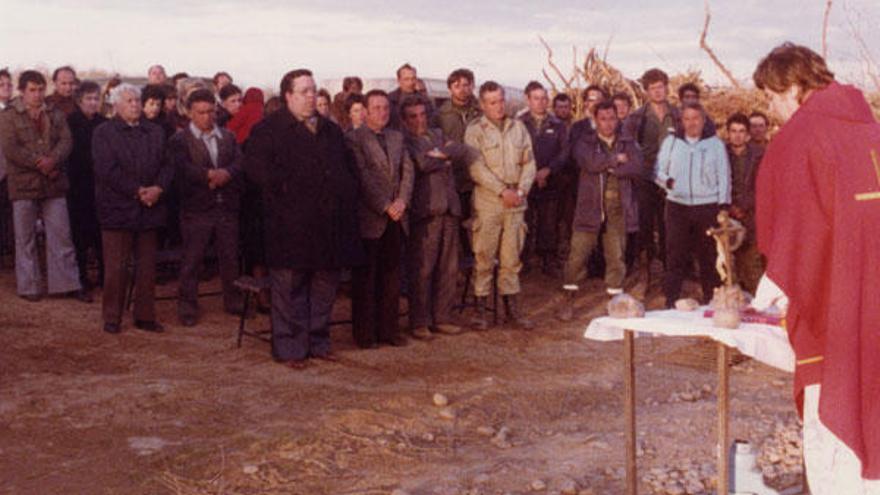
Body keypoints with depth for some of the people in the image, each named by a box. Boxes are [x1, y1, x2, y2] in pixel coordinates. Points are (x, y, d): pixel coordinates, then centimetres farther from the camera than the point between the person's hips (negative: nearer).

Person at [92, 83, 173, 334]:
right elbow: (107, 170, -11)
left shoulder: (155, 132, 14)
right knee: (116, 267, -2)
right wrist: (137, 191, -14)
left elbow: (167, 164, 7)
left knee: (147, 266, 7)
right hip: (117, 208, -4)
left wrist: (158, 188, -12)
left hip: (149, 207, 4)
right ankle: (112, 318, 8)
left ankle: (145, 316, 16)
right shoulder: (104, 133, 0)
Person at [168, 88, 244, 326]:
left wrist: (224, 174, -20)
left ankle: (233, 300, 25)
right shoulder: (179, 140, 0)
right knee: (192, 259, 1)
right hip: (196, 208, -4)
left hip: (227, 207, 4)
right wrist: (211, 175, -21)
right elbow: (183, 168, -15)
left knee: (231, 257, 11)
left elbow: (239, 163, -1)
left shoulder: (228, 137, 13)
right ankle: (187, 306, 9)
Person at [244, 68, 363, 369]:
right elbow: (256, 166, -14)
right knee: (289, 288, -1)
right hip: (291, 225, -6)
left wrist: (347, 194, 12)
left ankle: (318, 342, 23)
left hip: (330, 224, 6)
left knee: (325, 285, 11)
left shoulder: (330, 130, 19)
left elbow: (349, 166, 26)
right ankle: (289, 348, 6)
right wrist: (284, 187, -18)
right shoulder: (269, 129, -1)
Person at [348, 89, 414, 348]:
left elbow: (407, 170, 8)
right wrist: (384, 207, -14)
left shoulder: (397, 137, 15)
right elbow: (363, 178, -11)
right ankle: (364, 333, 9)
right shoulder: (354, 139, -5)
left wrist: (402, 201, -7)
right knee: (365, 277, 2)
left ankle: (388, 329, 16)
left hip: (396, 218, 6)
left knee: (391, 276, 8)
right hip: (369, 218, -5)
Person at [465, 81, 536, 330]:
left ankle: (512, 307, 14)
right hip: (487, 202, -4)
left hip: (516, 202, 4)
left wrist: (521, 190, -5)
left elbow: (528, 162, 10)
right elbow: (477, 168, -10)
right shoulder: (475, 130, -1)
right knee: (484, 257, -2)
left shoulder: (518, 127, 12)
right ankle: (480, 308, 5)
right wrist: (503, 191, -13)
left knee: (512, 257, 8)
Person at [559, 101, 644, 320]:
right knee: (578, 254, -4)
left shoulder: (628, 143, 12)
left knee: (616, 256, 4)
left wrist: (610, 168, -8)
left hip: (618, 208, 2)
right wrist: (616, 159, -6)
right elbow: (590, 162, -16)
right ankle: (569, 301, 8)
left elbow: (638, 168, -4)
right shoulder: (585, 142, 5)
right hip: (590, 206, -2)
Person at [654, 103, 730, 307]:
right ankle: (671, 300, 3)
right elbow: (658, 171, 11)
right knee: (676, 255, -2)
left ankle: (711, 301, 11)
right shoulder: (671, 141, 10)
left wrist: (723, 206, -2)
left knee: (708, 256, 2)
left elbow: (723, 176, 6)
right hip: (677, 206, 1)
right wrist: (667, 181, -11)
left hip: (708, 207, -1)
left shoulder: (715, 144, 7)